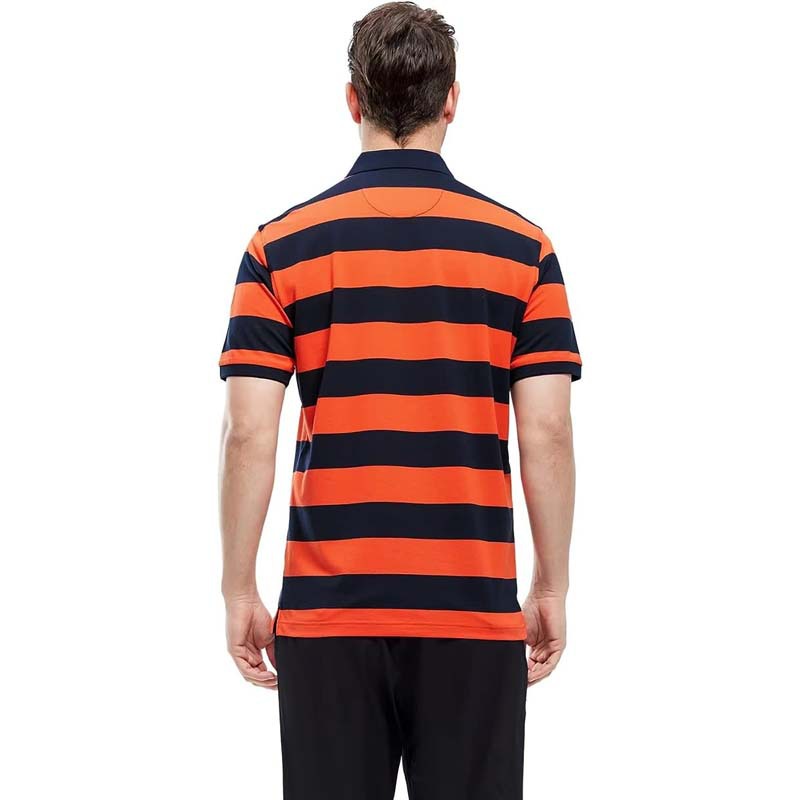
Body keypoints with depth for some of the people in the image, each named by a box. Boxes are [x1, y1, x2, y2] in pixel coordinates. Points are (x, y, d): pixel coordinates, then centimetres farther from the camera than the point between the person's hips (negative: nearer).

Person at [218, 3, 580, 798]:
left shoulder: (280, 247, -2)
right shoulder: (521, 247, -1)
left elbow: (248, 438, -6)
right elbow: (547, 437, -4)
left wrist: (239, 591, 2)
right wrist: (551, 588, 5)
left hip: (328, 609, 0)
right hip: (473, 609, 0)